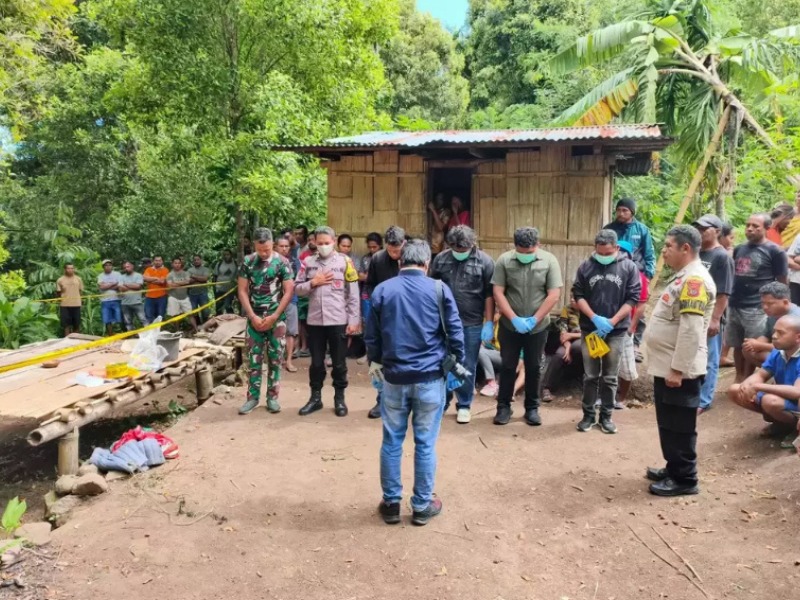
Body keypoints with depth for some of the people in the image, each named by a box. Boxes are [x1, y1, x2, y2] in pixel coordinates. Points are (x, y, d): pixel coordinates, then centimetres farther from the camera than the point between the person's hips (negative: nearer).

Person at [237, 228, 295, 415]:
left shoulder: (282, 263, -6)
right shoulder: (247, 262, 0)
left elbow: (289, 291, -7)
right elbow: (242, 291, 1)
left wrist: (274, 317, -12)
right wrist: (253, 316, -8)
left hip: (277, 318, -1)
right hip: (254, 318, 2)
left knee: (275, 359, 5)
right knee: (253, 359, 5)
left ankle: (273, 397, 15)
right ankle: (252, 397, 14)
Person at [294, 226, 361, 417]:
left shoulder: (344, 261, -1)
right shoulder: (308, 262, 5)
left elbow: (353, 294, -2)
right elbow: (298, 289, 6)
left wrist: (354, 320, -6)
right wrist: (313, 282, -11)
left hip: (338, 321, -2)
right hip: (315, 321, 2)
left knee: (339, 363, 8)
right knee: (316, 362, 12)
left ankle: (339, 399, 23)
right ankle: (315, 397, 26)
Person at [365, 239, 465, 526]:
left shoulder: (382, 290, 2)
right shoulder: (439, 289, -5)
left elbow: (372, 335, 9)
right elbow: (455, 332, -2)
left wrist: (374, 362, 25)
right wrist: (459, 364, 13)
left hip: (393, 377, 2)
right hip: (430, 377, -1)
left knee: (391, 442, 12)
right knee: (425, 444, 8)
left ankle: (391, 503, 22)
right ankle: (422, 506, 19)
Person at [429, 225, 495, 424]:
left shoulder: (484, 261, -6)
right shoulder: (440, 259, 1)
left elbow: (489, 295, -4)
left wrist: (489, 323, -7)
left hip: (472, 323, -2)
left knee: (467, 366, 8)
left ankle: (464, 405, 22)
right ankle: (441, 402, 25)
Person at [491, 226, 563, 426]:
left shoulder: (549, 260, -6)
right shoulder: (504, 260, -6)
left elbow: (554, 294, -8)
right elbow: (498, 292, -7)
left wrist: (534, 320, -14)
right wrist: (514, 318, -15)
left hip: (538, 327, 0)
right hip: (509, 325, 0)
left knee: (533, 368, 11)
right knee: (508, 367, 8)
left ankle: (532, 408, 24)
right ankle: (504, 407, 20)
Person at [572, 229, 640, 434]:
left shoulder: (629, 267, -3)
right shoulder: (586, 266, -1)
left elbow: (632, 298, -5)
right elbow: (578, 295, -1)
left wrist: (612, 321, -14)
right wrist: (594, 318, -13)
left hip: (616, 330, -1)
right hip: (590, 329, 1)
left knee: (610, 377, 8)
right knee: (590, 375, 8)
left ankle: (606, 416, 20)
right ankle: (588, 414, 20)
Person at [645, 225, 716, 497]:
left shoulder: (695, 280, -19)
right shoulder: (682, 277, 15)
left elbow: (691, 330, -25)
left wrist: (678, 369, -24)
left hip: (679, 370, -10)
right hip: (666, 367, 10)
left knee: (679, 427, 1)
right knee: (668, 424, 18)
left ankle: (684, 479, 12)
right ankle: (673, 469, 31)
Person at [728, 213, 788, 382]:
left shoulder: (775, 251, -5)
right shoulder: (739, 249, 13)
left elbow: (782, 283, -3)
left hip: (757, 308, -5)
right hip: (735, 306, 6)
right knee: (737, 346, 12)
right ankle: (739, 379, 25)